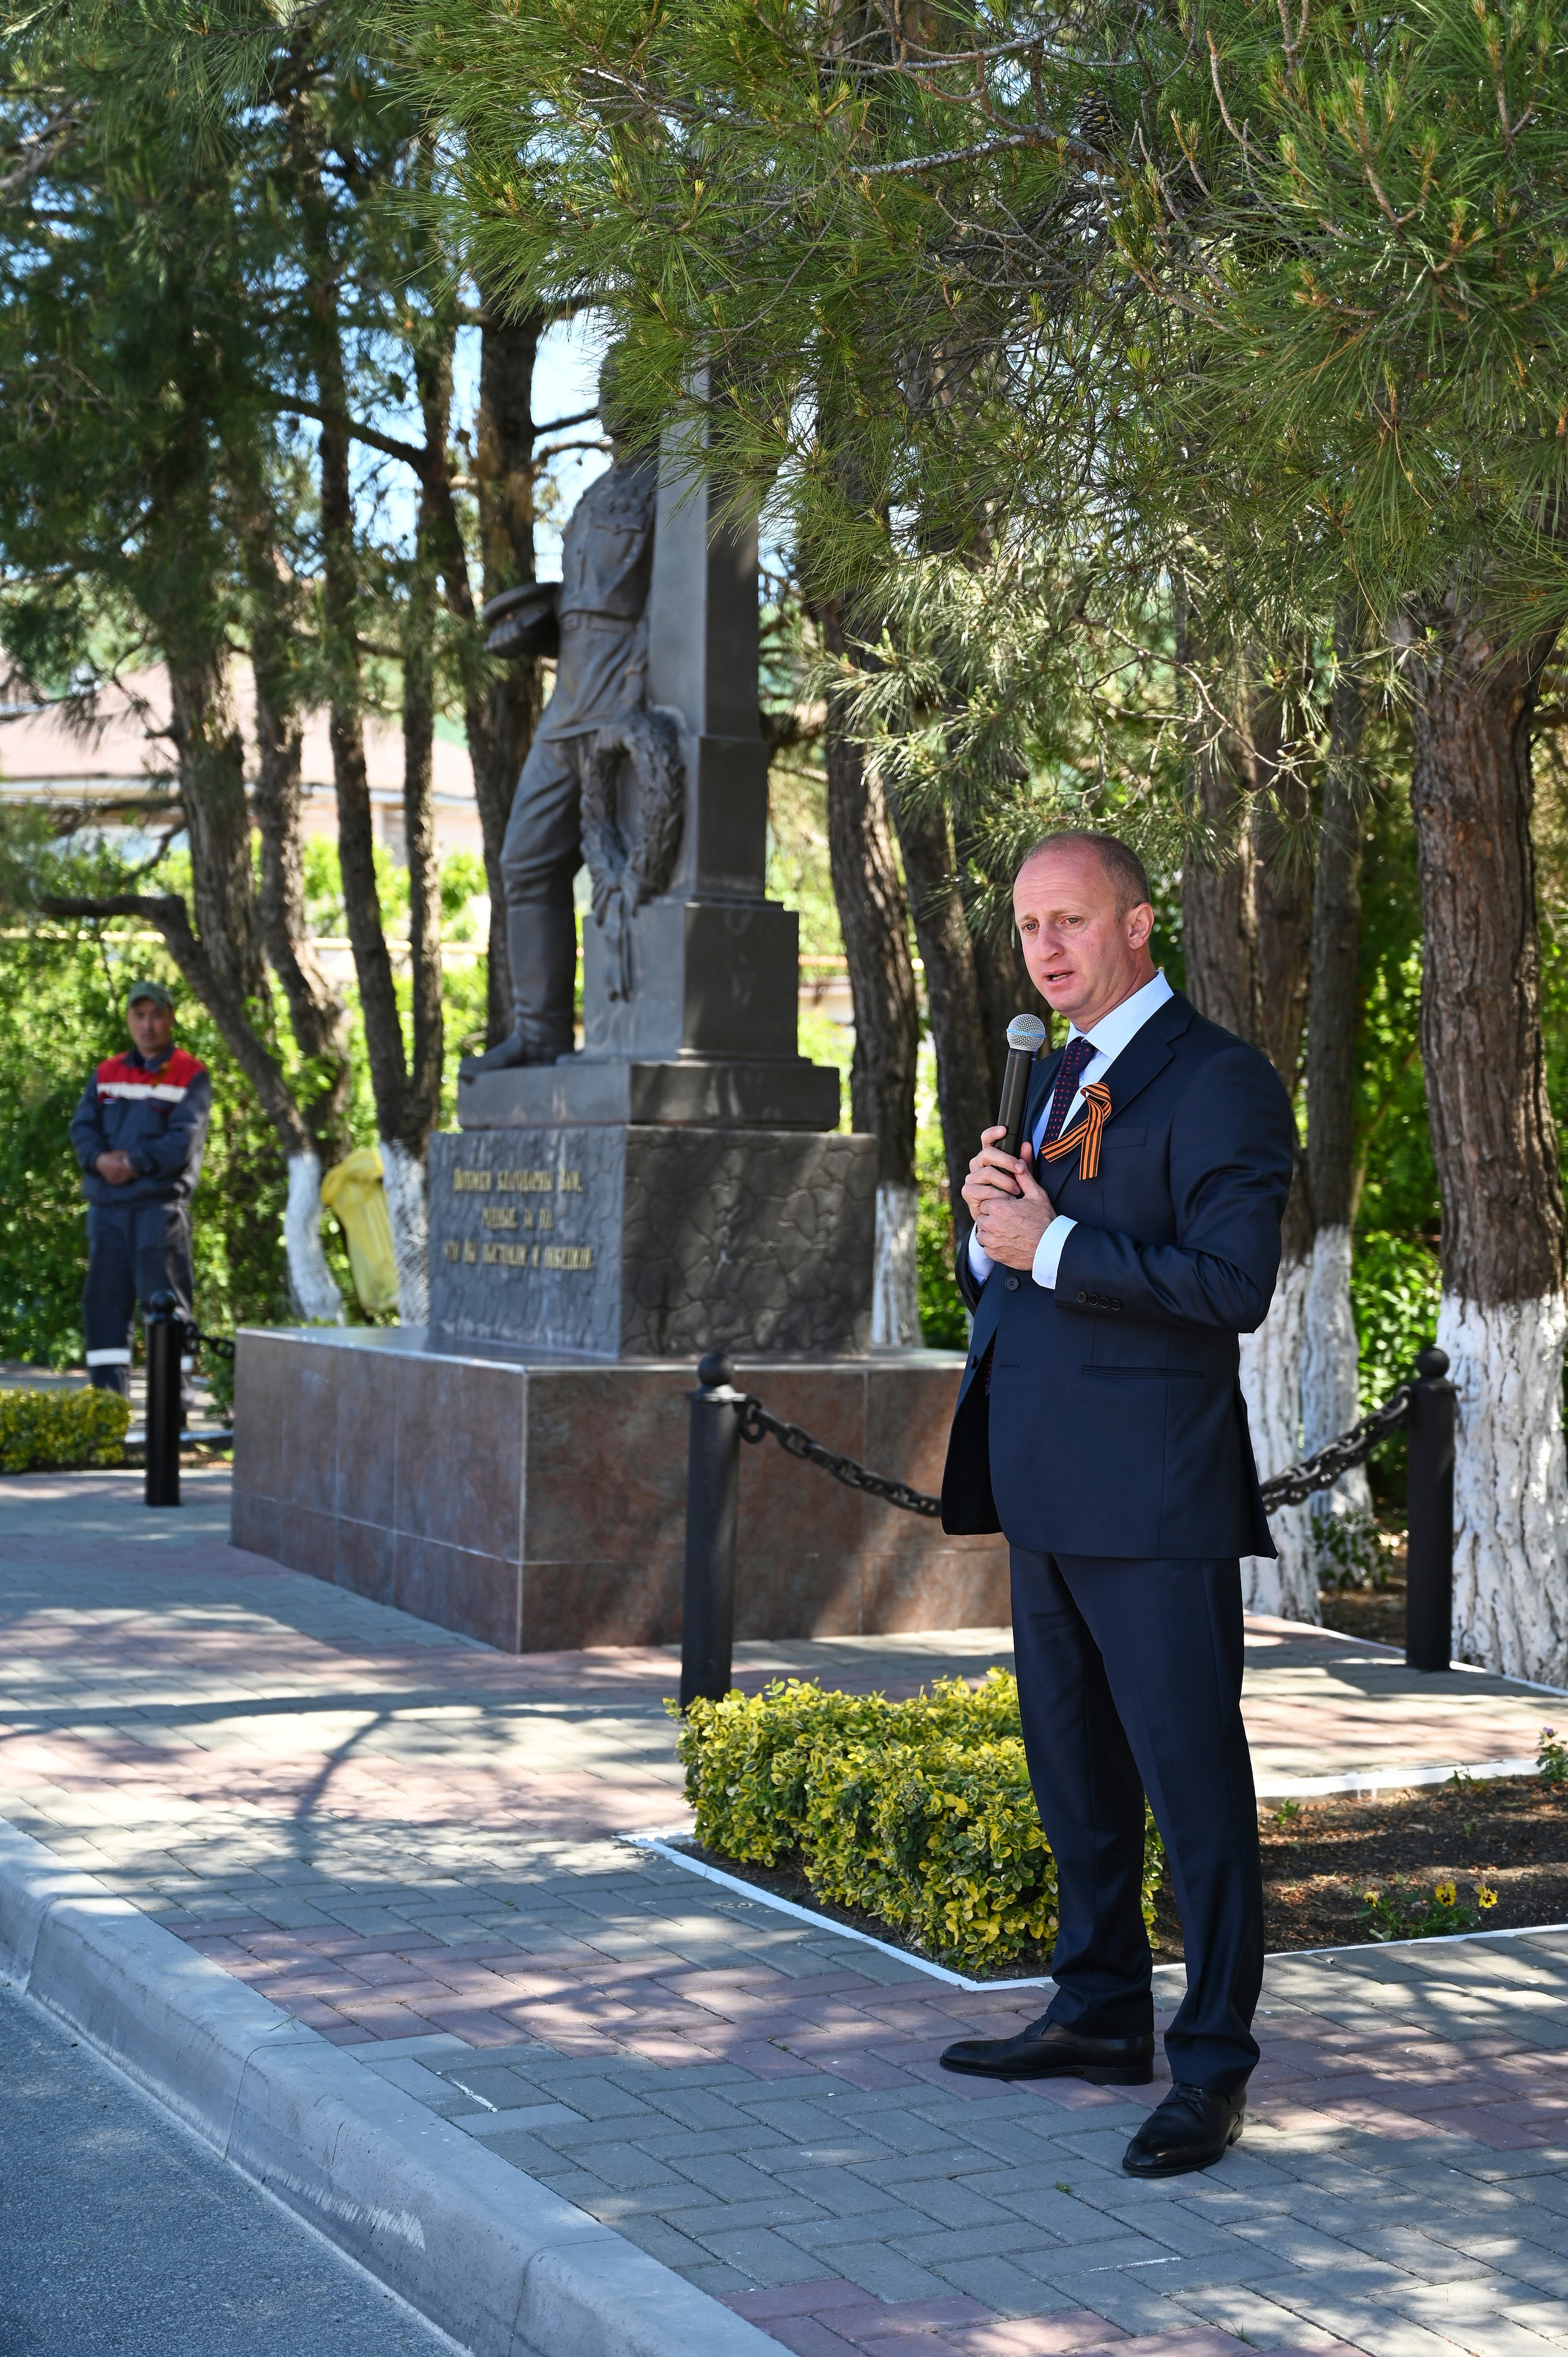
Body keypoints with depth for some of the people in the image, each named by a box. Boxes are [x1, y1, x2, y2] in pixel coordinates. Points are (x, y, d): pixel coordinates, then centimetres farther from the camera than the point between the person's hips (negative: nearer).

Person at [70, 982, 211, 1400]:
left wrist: (135, 1163, -17)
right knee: (105, 1299, 7)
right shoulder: (107, 1073, 16)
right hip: (106, 1205, 5)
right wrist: (99, 1159, -13)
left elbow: (185, 1138, -11)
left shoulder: (191, 1075, 0)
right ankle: (109, 1393, 13)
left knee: (163, 1299, -7)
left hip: (160, 1204, -5)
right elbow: (82, 1125, 8)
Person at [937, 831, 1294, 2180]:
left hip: (1151, 1501, -9)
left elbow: (1234, 1282, -20)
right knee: (1073, 1769, 17)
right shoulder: (1056, 1078, 18)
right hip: (1048, 1486, 9)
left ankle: (1213, 2066, 6)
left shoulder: (1218, 1082, -9)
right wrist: (987, 1220, -2)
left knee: (1192, 1779, -3)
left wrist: (1052, 1245, -18)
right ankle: (1101, 2017, 29)